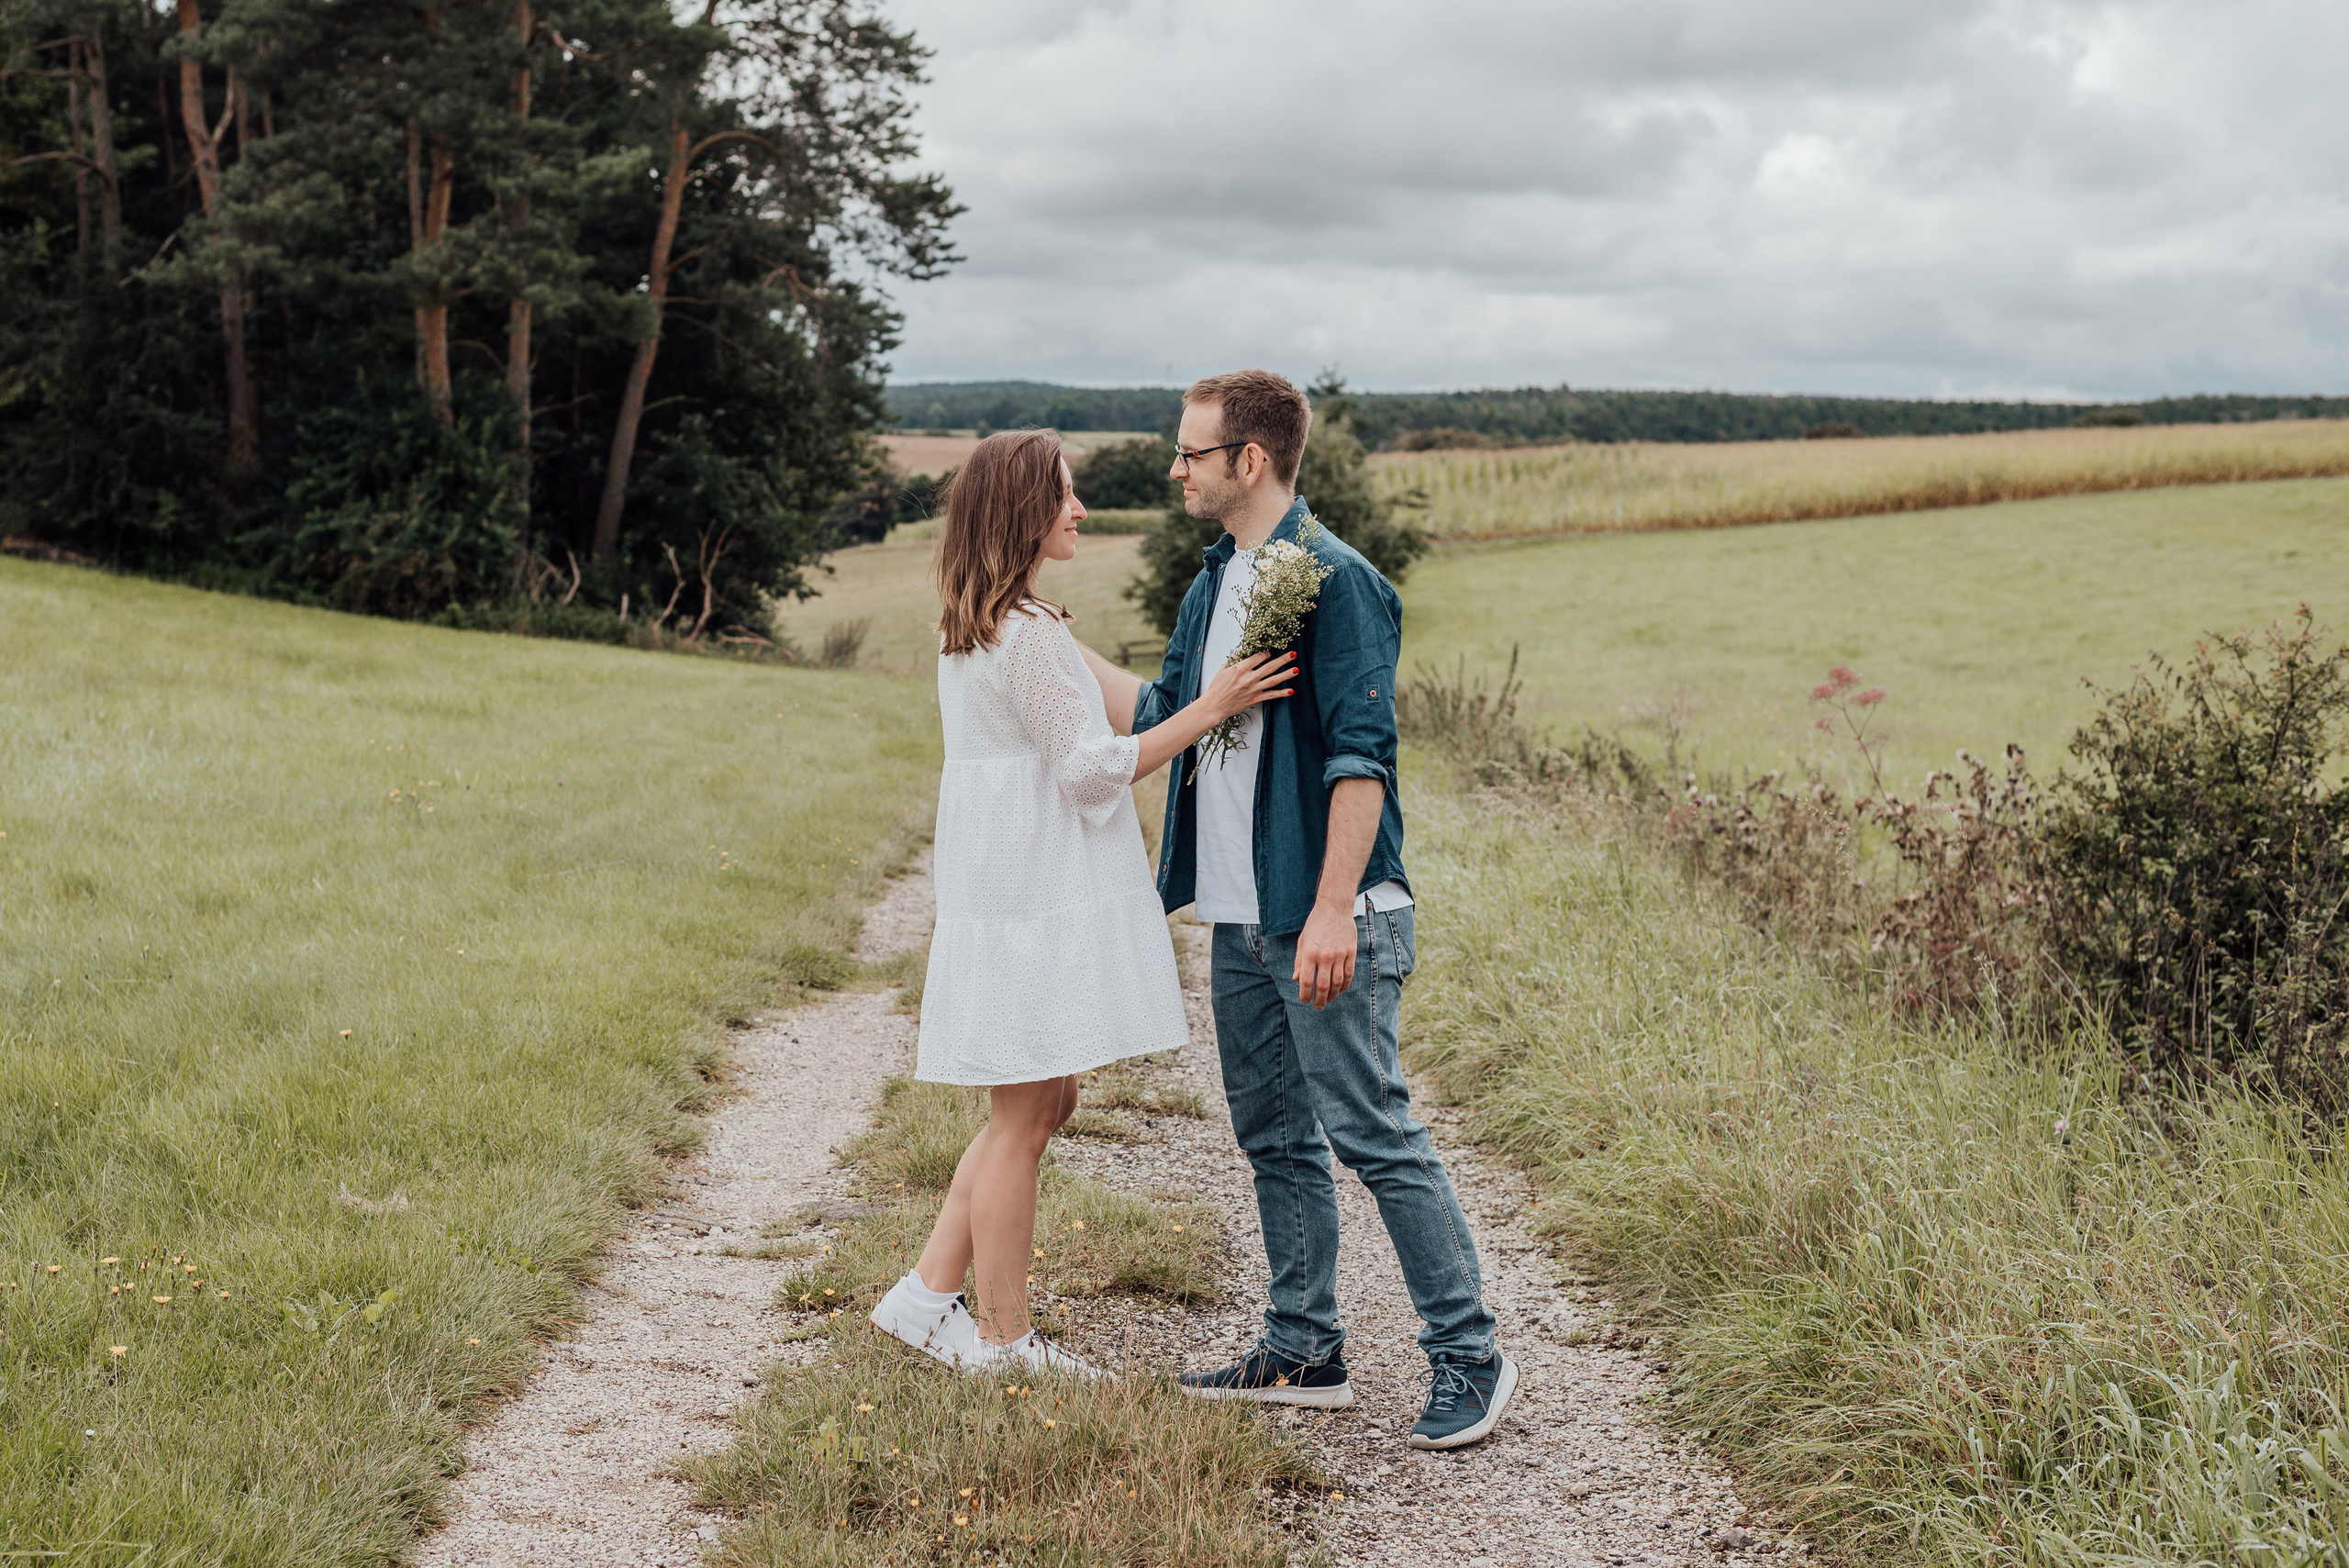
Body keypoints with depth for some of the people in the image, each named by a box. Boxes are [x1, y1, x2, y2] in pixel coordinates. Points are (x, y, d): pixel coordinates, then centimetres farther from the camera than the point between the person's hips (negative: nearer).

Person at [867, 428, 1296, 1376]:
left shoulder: (969, 628, 14)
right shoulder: (1031, 632, -18)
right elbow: (1091, 768, -19)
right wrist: (1208, 710, -18)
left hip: (1004, 892, 10)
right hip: (1034, 898, -10)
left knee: (1041, 1104, 16)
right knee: (1024, 1117, -2)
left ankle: (928, 1297, 19)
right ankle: (1002, 1345, 8)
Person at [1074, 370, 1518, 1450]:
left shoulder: (1333, 580, -13)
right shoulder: (1214, 586, 15)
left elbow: (1361, 756, -18)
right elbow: (1159, 717, 22)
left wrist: (1333, 912, -23)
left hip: (1323, 918, -9)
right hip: (1240, 918, 9)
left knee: (1374, 1135, -7)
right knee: (1274, 1140, 14)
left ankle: (1469, 1359, 2)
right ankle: (1304, 1352, 24)